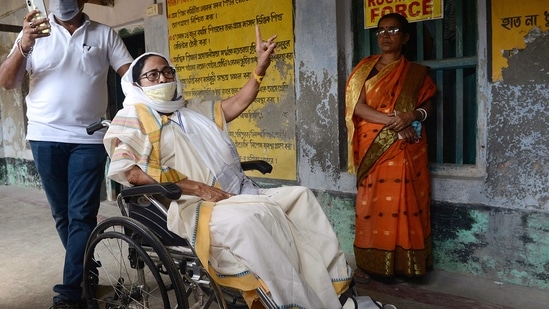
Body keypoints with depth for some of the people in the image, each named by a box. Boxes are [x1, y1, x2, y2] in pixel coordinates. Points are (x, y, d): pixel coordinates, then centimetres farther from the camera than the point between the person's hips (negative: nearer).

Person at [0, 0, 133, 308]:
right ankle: (85, 274, 28)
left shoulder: (105, 34, 6)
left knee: (81, 214, -4)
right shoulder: (35, 32, 7)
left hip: (89, 138, -2)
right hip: (45, 137, 2)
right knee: (62, 213, 10)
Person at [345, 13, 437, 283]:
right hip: (373, 147, -1)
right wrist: (393, 121, -16)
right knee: (372, 203, -1)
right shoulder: (365, 68, 6)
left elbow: (428, 105, 10)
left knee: (402, 203, 0)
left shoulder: (416, 73, 10)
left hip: (405, 149, 1)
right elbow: (358, 106, -5)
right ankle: (368, 262, 9)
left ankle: (399, 264, 10)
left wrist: (413, 116, -14)